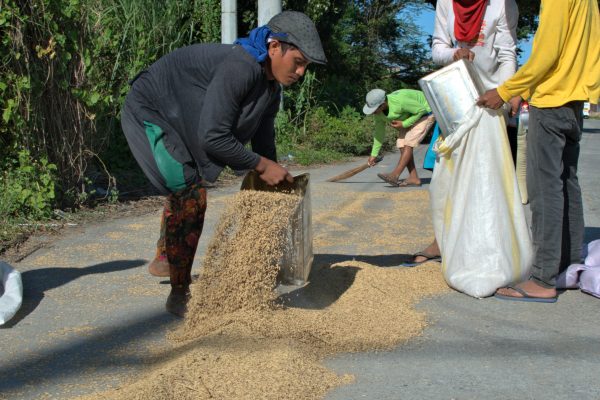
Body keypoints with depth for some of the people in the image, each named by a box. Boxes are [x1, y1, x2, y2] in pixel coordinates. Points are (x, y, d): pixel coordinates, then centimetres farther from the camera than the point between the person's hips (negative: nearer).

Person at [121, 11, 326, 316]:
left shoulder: (271, 90, -4)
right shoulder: (239, 68, -34)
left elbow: (264, 143, 6)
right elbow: (212, 138, -35)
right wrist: (262, 166, -26)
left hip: (177, 120, 10)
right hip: (149, 113, -10)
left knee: (185, 192, 26)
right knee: (190, 198, -15)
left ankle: (164, 259, 49)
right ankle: (180, 295, -5)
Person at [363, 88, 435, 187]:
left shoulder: (399, 101, -39)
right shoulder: (378, 111, -14)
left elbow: (421, 110, -29)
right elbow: (379, 132, -1)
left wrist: (404, 124, -27)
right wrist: (374, 154, 2)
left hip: (425, 112, -8)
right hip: (412, 115, 8)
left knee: (408, 143, -19)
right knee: (402, 145, -4)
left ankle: (394, 176, -22)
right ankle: (413, 178, -3)